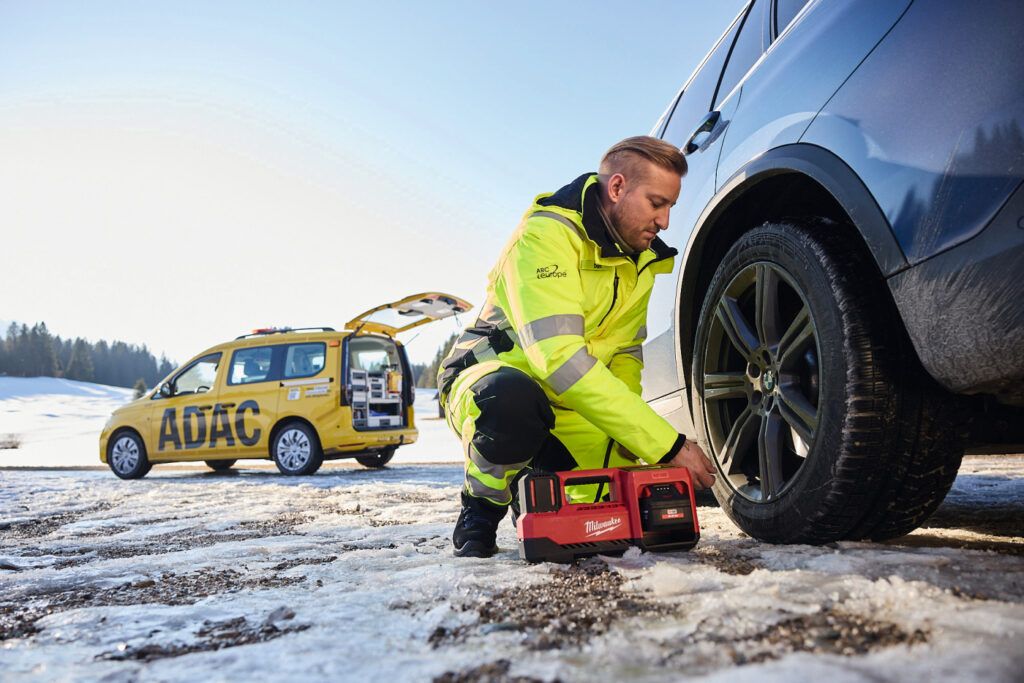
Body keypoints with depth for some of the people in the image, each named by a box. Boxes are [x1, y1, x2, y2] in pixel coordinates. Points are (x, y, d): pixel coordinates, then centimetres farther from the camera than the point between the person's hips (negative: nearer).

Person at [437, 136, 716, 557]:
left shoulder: (640, 258, 3)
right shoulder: (547, 235, -24)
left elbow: (625, 353, 11)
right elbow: (559, 358, -35)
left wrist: (629, 437, -9)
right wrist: (667, 444, -36)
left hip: (562, 410, 7)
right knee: (512, 398, -42)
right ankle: (481, 511, -11)